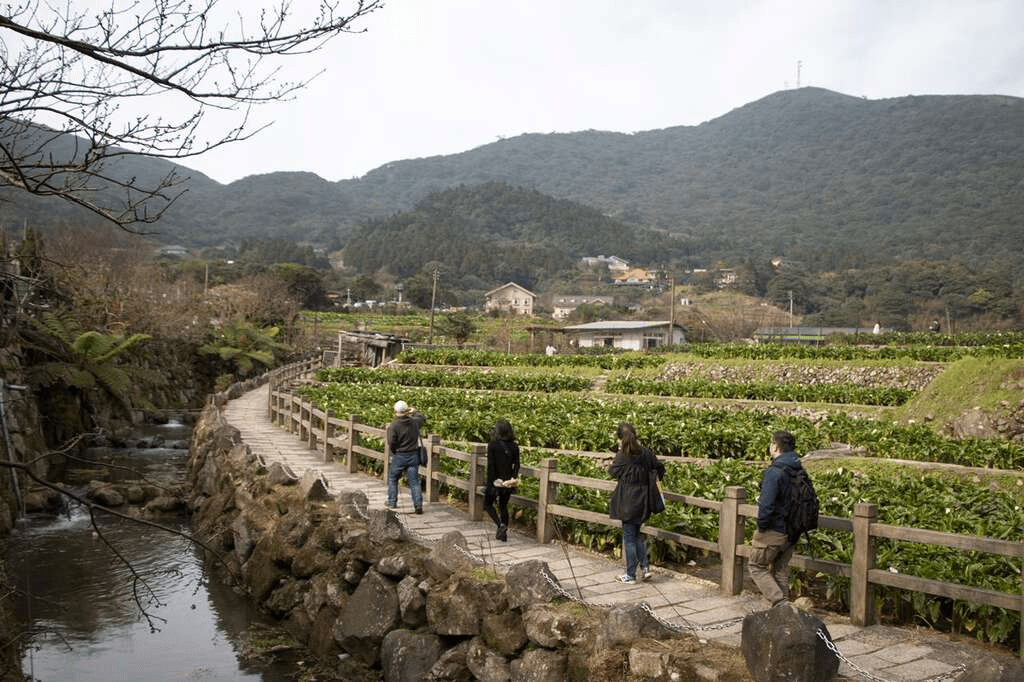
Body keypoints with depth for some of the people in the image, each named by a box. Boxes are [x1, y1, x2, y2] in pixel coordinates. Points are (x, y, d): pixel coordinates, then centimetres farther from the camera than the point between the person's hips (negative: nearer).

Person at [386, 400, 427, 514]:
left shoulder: (393, 425, -15)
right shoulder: (414, 422, -2)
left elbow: (391, 443, -17)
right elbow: (422, 417, 21)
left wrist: (393, 451, 3)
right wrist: (414, 412, 37)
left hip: (399, 457, -3)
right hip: (413, 456, 3)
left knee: (393, 478, 18)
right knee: (414, 481, 5)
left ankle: (392, 502, 26)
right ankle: (418, 505, 0)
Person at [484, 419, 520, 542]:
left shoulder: (492, 445, -13)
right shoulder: (514, 446, 0)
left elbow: (490, 466, -13)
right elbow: (516, 465, 1)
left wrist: (490, 484, -10)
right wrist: (513, 478, 9)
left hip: (495, 481, -5)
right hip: (508, 482, 5)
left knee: (488, 504, 13)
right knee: (503, 506, 18)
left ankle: (500, 525, -8)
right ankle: (503, 534, 20)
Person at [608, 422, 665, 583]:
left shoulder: (622, 456, -16)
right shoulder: (645, 453, 0)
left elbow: (613, 472, -1)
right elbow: (660, 468, 10)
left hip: (628, 502, -5)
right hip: (643, 502, 5)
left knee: (629, 537, 4)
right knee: (636, 534, 21)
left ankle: (630, 575, 11)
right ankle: (645, 567, 14)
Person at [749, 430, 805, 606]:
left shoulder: (774, 472, -21)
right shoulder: (799, 471, 5)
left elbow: (767, 504, -25)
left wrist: (761, 527, -10)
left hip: (773, 531, -8)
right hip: (791, 531, 8)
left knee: (757, 567, 7)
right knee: (781, 569, 18)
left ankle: (780, 603, -6)